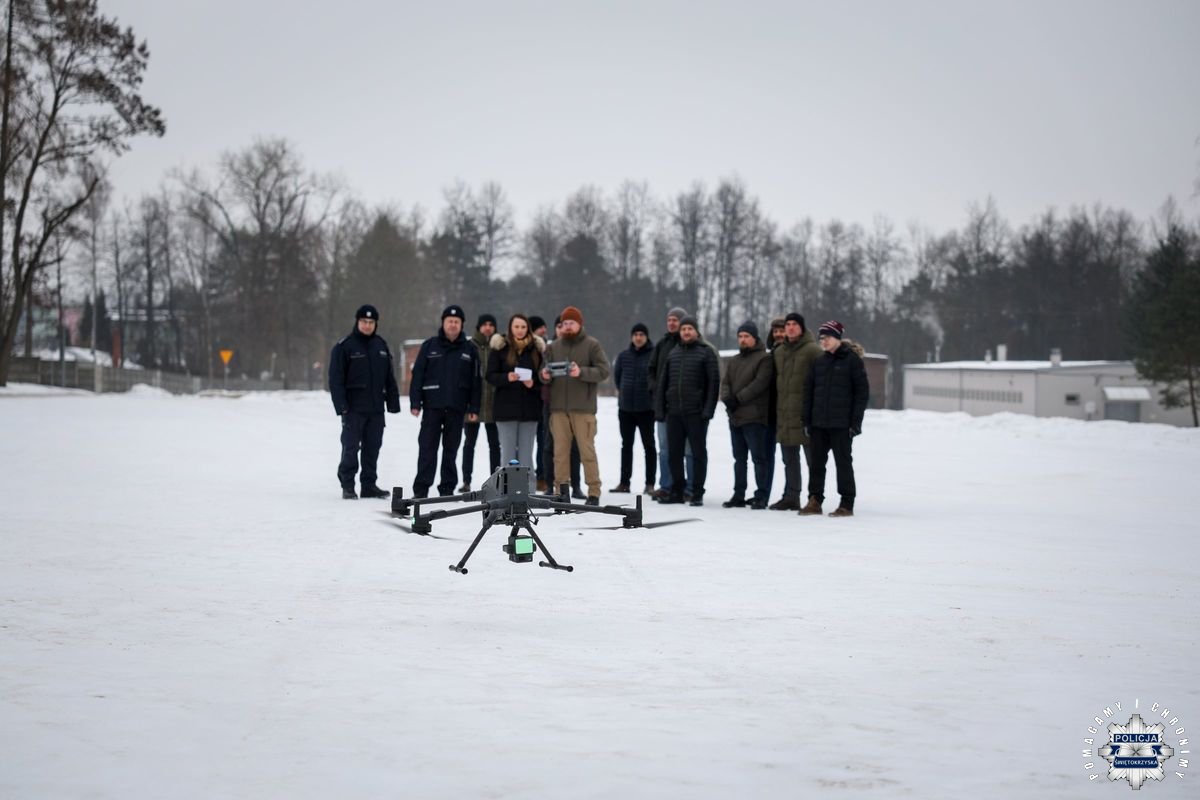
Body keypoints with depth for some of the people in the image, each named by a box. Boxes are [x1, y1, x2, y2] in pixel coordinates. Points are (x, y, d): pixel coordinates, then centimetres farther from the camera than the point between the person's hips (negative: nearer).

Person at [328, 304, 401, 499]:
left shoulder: (381, 346, 12)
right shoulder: (344, 346, -4)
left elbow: (389, 378, 16)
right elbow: (336, 379, -7)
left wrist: (393, 402, 11)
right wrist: (341, 406, -14)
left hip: (376, 408, 5)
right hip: (354, 408, -5)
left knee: (373, 448, 7)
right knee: (351, 448, -4)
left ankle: (369, 484, 14)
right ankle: (347, 486, 2)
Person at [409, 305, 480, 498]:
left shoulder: (469, 350, 7)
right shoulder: (430, 346, 4)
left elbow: (475, 381, 7)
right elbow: (417, 374, 2)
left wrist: (474, 408, 2)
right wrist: (415, 402, -5)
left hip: (457, 408, 1)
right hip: (432, 406, -1)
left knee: (451, 450, 6)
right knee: (427, 448, -2)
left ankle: (447, 488, 12)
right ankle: (421, 489, -1)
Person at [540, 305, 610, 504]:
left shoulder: (592, 345, 2)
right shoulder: (554, 347, 15)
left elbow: (604, 371, -6)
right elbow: (544, 374, 15)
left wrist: (582, 372, -21)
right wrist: (545, 376, -9)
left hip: (583, 407, -4)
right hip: (558, 407, 4)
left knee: (587, 450, -4)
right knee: (560, 450, 3)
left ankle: (594, 492, 0)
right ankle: (562, 490, 8)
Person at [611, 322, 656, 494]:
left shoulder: (654, 354, -9)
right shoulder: (624, 355, 4)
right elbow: (617, 375, 18)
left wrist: (652, 393, 0)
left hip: (646, 408, -5)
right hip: (625, 408, 5)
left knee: (649, 445, 1)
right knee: (626, 445, 11)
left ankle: (650, 483, 4)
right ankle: (624, 482, 18)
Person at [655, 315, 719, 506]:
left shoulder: (706, 352, -1)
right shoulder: (673, 352, 14)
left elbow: (714, 381, -7)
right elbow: (664, 381, 17)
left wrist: (708, 409, -14)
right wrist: (660, 407, 9)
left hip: (696, 413, -5)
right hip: (674, 412, 5)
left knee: (698, 453, 1)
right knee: (674, 453, 8)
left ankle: (697, 493, 5)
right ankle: (677, 492, 16)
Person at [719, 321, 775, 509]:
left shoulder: (764, 359, -5)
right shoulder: (733, 361, 19)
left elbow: (759, 384, -15)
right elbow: (725, 382, 11)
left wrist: (738, 398, -16)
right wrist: (727, 398, -9)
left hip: (754, 417, -8)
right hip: (735, 416, 8)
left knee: (759, 457, -6)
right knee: (739, 458, 12)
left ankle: (761, 496, -4)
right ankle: (738, 495, 18)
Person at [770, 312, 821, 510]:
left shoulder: (812, 350, -7)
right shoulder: (778, 352, 15)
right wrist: (776, 409, 16)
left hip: (805, 413, -7)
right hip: (784, 414, 7)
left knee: (812, 460, -2)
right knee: (789, 460, 13)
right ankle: (791, 497, 19)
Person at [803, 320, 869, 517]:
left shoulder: (852, 360, -4)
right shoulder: (819, 362, 12)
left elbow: (862, 391, -6)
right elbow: (808, 390, 14)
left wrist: (856, 421, -11)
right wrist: (807, 419, 7)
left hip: (841, 424, -5)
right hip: (819, 423, 5)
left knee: (843, 462, 0)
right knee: (817, 462, 7)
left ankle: (847, 504, 5)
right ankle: (815, 500, 15)